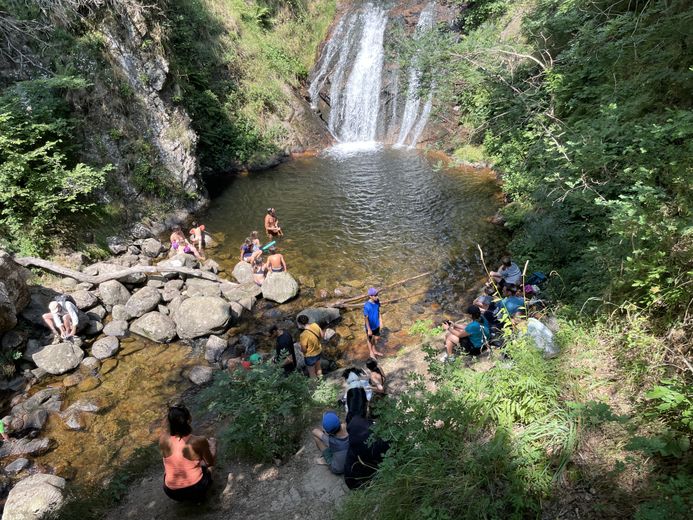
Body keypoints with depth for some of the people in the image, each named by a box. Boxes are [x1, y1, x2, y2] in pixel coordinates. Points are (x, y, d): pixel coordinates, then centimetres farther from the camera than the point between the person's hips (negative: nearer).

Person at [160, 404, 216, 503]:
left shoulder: (164, 438, -15)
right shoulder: (198, 441, -24)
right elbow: (210, 462, -2)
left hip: (171, 493, 4)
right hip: (196, 489, -4)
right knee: (211, 442, 14)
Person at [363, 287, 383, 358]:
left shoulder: (377, 301, -14)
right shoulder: (366, 306, -32)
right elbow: (366, 318, -23)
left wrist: (380, 321, 7)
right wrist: (369, 329, -17)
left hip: (376, 325, 6)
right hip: (370, 326, -5)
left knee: (377, 338, 23)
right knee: (370, 339, 19)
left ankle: (374, 350, 49)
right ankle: (371, 353, 42)